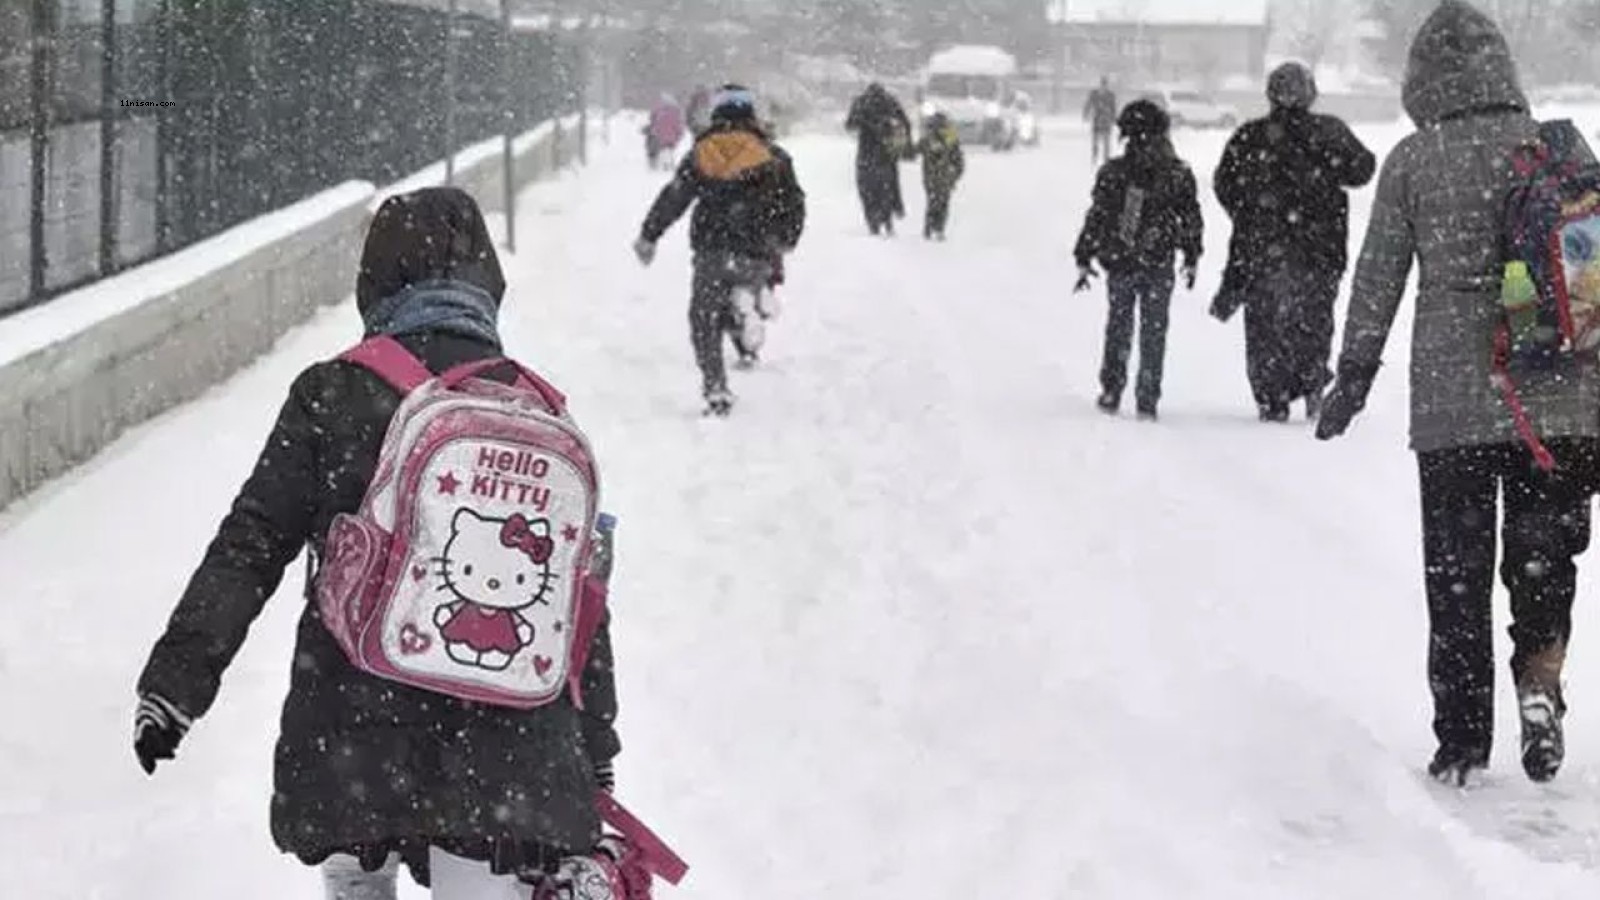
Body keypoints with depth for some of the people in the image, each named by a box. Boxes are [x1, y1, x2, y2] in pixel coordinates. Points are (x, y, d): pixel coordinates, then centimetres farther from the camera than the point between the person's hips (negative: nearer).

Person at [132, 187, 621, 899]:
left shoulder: (333, 395, -2)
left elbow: (249, 548, -5)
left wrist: (176, 680, -1)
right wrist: (594, 761, 17)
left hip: (354, 732, -1)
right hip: (506, 749, 1)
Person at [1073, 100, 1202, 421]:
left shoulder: (1112, 173, -6)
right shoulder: (1178, 174, -5)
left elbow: (1096, 218, -3)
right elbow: (1191, 220, 2)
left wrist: (1084, 259, 4)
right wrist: (1192, 258, 15)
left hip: (1119, 263, 0)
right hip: (1159, 265, 0)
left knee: (1118, 328, 16)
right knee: (1153, 332, 8)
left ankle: (1111, 393, 14)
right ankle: (1147, 400, 7)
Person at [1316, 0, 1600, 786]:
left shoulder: (1413, 162, -2)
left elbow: (1377, 280, 1)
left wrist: (1353, 376, 11)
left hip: (1451, 400, -1)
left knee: (1456, 571, 8)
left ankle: (1462, 741, 10)